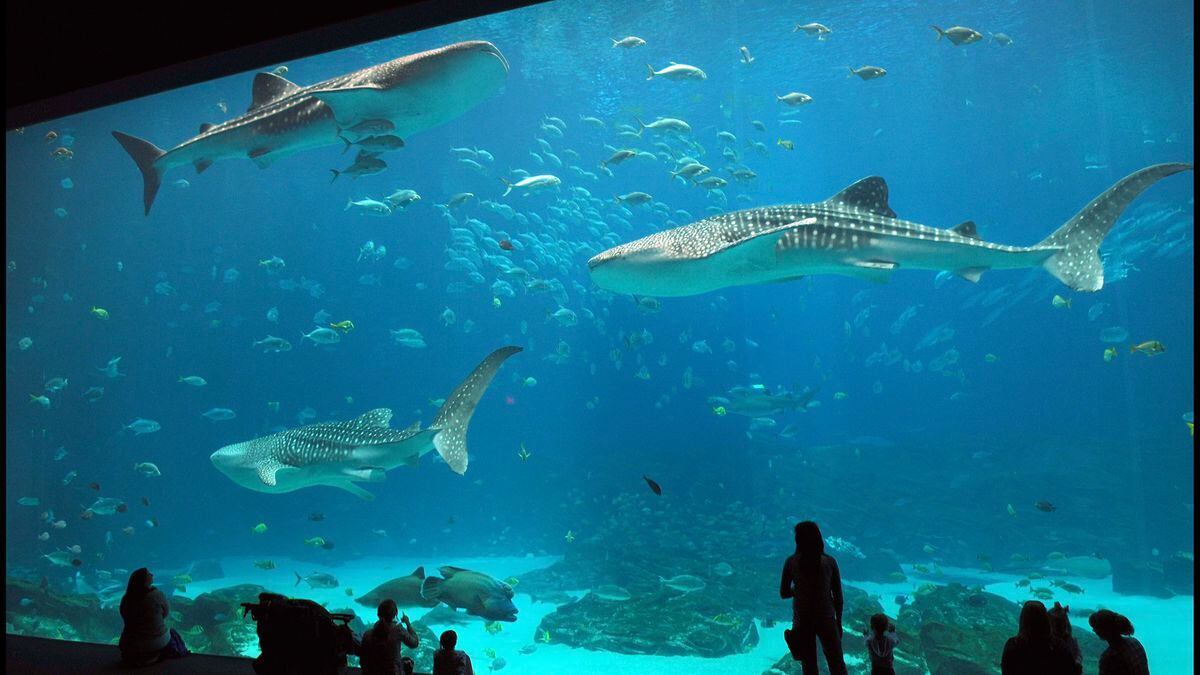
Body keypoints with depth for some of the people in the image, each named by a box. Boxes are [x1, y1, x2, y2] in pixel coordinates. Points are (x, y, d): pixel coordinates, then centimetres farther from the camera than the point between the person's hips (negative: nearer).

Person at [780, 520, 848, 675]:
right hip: (826, 620, 0)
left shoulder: (791, 562, -10)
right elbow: (838, 597, -3)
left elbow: (783, 593, -3)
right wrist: (838, 622, 8)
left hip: (802, 621, 0)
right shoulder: (829, 562, -8)